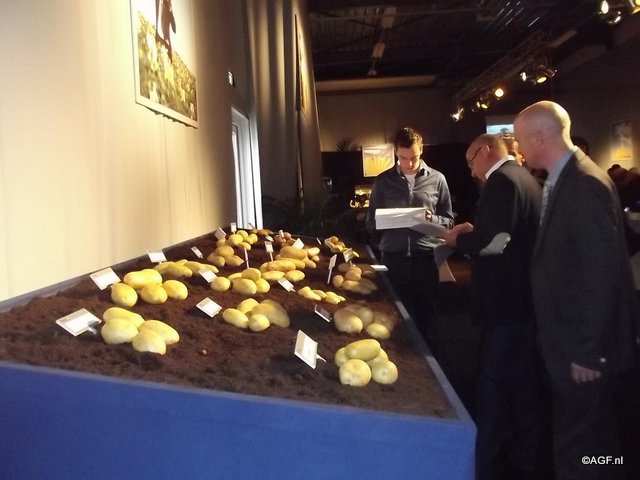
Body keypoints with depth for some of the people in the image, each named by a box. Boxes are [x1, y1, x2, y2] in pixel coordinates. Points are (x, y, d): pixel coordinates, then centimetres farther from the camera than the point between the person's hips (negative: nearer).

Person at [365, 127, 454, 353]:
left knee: (427, 319, 10)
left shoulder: (437, 179, 5)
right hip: (394, 258, 0)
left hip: (426, 258, 0)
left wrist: (432, 219, -12)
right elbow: (371, 223, 8)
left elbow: (449, 220, 9)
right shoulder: (383, 181, 6)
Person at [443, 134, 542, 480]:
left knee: (492, 386, 0)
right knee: (522, 383, 17)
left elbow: (491, 242, -26)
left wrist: (459, 238, -9)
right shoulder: (524, 178, 14)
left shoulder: (501, 181, -17)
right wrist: (474, 230, 11)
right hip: (525, 297, 10)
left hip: (504, 300, -10)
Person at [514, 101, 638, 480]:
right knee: (592, 437, 24)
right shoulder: (564, 180, 8)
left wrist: (588, 350, -20)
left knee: (577, 448, 4)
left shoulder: (585, 184, -22)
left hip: (585, 346, -9)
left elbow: (602, 274, -25)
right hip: (573, 338, 10)